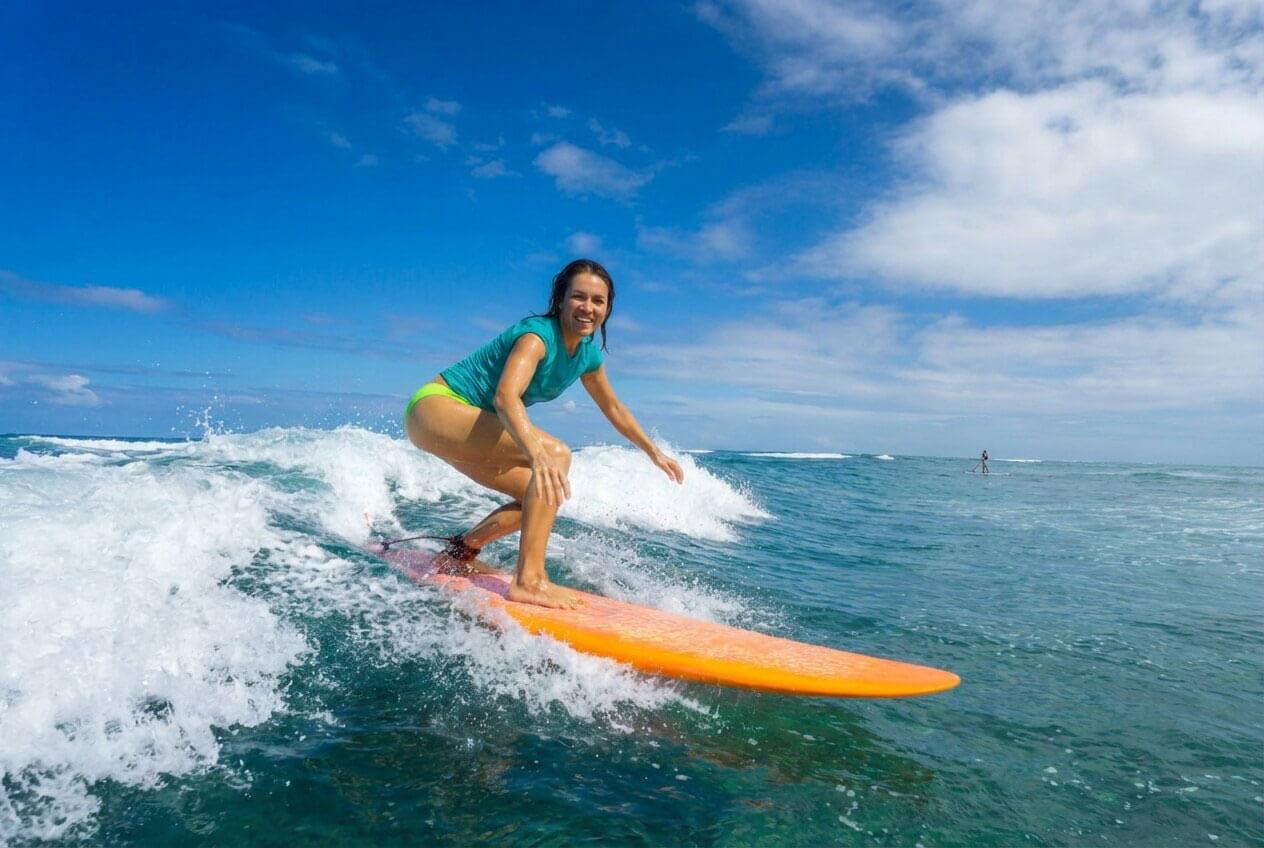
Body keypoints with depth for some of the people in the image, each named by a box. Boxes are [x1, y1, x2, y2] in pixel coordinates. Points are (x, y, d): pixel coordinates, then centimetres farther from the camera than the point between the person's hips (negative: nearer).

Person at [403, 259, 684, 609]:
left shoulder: (588, 355, 4)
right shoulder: (538, 334, -22)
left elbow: (614, 409, 20)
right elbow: (505, 396, -40)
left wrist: (655, 453, 26)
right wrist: (537, 453, -57)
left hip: (466, 429, 9)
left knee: (540, 496, 8)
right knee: (556, 454, -26)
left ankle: (459, 552, 20)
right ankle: (529, 579, -29)